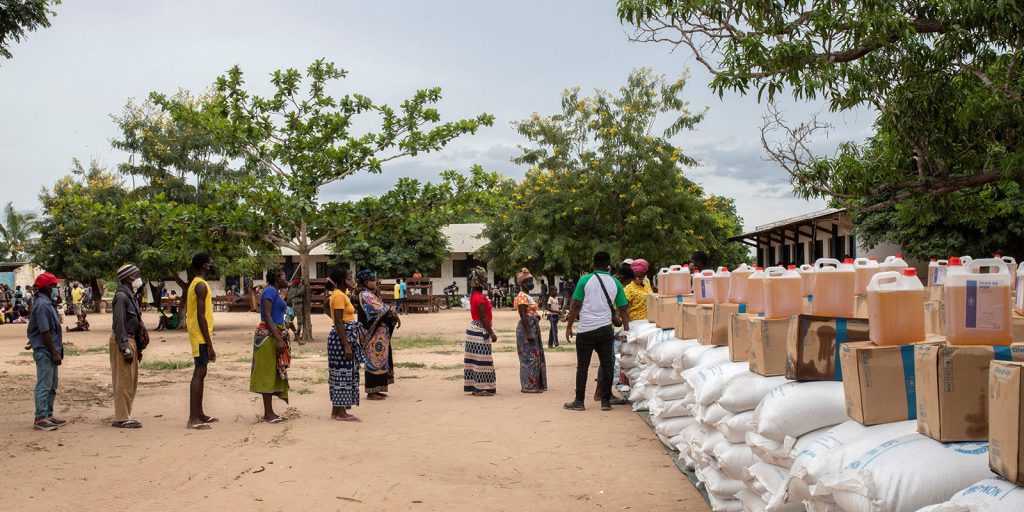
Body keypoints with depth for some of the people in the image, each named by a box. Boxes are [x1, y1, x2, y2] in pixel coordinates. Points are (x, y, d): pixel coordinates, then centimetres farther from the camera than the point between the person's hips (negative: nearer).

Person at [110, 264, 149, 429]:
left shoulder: (130, 296, 15)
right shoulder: (121, 296, -15)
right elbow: (119, 324, -19)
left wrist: (137, 347, 18)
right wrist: (125, 348, -21)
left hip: (131, 340, 10)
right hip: (122, 341, -10)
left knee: (131, 382, 14)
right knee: (123, 382, -5)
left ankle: (125, 416, 22)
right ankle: (121, 419, 1)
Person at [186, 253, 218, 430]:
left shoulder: (196, 284, 16)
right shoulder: (201, 285, -15)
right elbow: (201, 316, -21)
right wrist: (209, 344, -21)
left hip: (198, 336, 10)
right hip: (201, 337, -10)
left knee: (201, 374, 14)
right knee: (199, 373, -10)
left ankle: (199, 414, 21)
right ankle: (193, 418, -9)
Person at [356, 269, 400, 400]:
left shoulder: (372, 294, 15)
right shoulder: (365, 295, -14)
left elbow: (383, 309, 10)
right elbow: (381, 310, -21)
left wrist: (394, 316, -7)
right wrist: (395, 316, -11)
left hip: (379, 334, 9)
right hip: (373, 335, -9)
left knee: (379, 360, 13)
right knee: (374, 360, -4)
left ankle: (376, 390, 20)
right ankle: (371, 392, 2)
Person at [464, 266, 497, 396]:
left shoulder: (474, 295, 11)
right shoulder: (481, 298, -19)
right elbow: (483, 318, -20)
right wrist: (491, 333, -17)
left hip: (473, 329, 10)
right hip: (481, 332, -10)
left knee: (475, 360, 12)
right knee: (481, 361, -4)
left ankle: (474, 387, 17)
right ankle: (480, 388, -1)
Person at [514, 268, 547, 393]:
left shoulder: (527, 296, 16)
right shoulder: (522, 296, -14)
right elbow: (523, 316, -21)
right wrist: (528, 333, -25)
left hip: (533, 328, 10)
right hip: (527, 328, -10)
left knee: (536, 356, 14)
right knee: (529, 357, -7)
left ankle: (535, 384, 20)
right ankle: (528, 386, -2)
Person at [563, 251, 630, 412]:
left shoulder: (585, 280, -4)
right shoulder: (615, 283, 4)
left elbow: (576, 305, -5)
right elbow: (622, 309, 5)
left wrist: (569, 326, 2)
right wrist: (626, 329, 13)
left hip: (586, 330, -2)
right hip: (605, 329, 2)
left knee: (582, 366, 5)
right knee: (607, 365, 8)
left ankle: (579, 402, 9)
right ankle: (606, 401, 10)